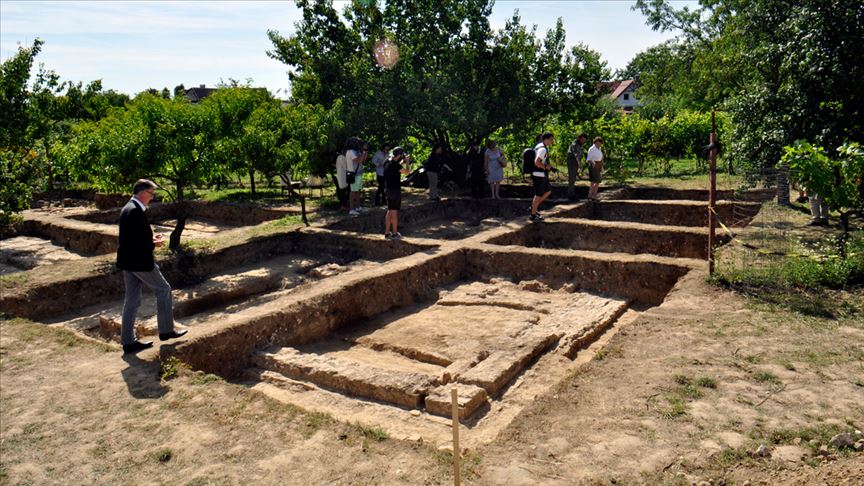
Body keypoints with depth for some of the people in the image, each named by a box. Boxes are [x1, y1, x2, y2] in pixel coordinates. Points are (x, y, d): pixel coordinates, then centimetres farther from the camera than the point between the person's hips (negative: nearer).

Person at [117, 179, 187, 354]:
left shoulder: (128, 208, 13)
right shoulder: (136, 211, -20)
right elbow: (137, 242, -25)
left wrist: (151, 238, 8)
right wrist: (153, 245, -10)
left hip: (128, 262, 10)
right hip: (139, 261, -10)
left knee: (131, 300, 11)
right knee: (163, 289, 5)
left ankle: (128, 341, 16)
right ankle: (166, 330, 14)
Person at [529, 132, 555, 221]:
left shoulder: (540, 146, 13)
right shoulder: (543, 149, -19)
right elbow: (536, 163, -27)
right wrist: (546, 167, -16)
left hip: (541, 175, 10)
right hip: (539, 175, -10)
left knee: (548, 191, 19)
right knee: (539, 195, -2)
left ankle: (534, 206, 23)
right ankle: (533, 215, 8)